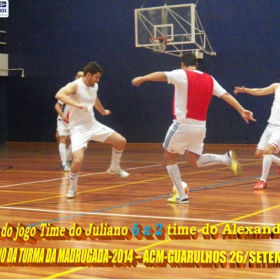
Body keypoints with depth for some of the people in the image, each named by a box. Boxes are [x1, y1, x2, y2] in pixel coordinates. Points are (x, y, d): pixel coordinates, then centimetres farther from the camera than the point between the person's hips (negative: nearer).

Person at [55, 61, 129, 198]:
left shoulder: (94, 86, 5)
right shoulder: (75, 85, -18)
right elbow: (59, 95, -37)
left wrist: (103, 111, 46)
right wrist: (76, 104, -48)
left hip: (93, 124, 7)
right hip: (78, 128, -7)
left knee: (121, 141, 6)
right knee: (78, 160, -24)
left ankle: (114, 168, 31)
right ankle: (72, 188, 4)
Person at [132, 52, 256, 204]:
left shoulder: (182, 75, -5)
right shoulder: (209, 79, 12)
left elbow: (162, 75, -20)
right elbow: (227, 96, 6)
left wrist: (142, 78, -25)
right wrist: (242, 111, 4)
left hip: (183, 124, -6)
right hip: (200, 126, 6)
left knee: (169, 156, 13)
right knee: (194, 160, 19)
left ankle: (181, 194, 9)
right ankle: (227, 158, -4)